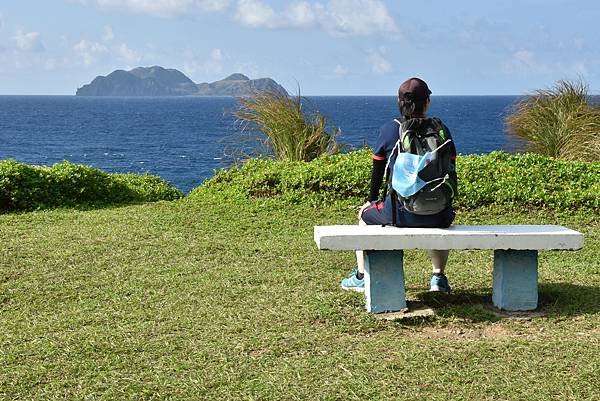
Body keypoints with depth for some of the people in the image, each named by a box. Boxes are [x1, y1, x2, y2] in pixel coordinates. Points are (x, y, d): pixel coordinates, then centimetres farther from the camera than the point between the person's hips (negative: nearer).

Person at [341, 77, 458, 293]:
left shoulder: (389, 130, 0)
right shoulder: (441, 129, 5)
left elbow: (377, 172, 10)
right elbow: (452, 171, 12)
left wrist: (372, 200, 27)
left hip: (401, 213, -2)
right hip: (439, 214, 2)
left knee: (365, 213, 30)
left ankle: (361, 276, 34)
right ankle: (438, 277, 36)